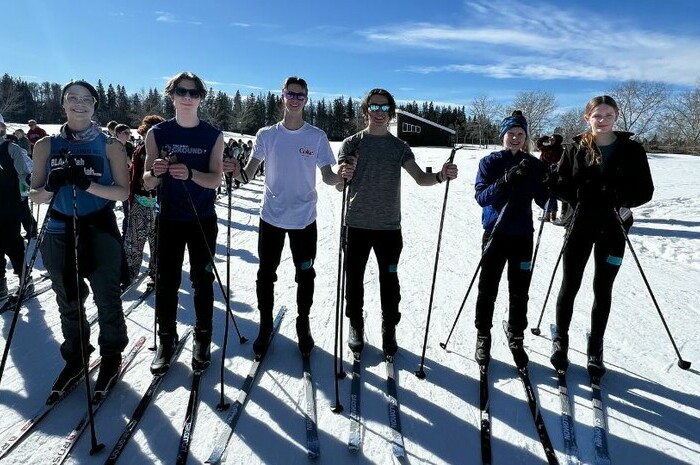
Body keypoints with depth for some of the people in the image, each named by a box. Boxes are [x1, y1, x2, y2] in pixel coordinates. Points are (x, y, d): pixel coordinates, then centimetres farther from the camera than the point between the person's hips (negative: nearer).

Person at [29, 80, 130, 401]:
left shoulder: (109, 145, -1)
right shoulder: (46, 146, 5)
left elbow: (123, 192, -7)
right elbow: (36, 196, 5)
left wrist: (86, 183, -21)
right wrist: (53, 185, -17)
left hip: (100, 230, -2)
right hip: (60, 233, 3)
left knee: (106, 298, 5)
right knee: (68, 301, 13)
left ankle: (111, 356, 25)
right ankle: (75, 357, 32)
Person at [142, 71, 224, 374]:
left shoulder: (213, 136, -1)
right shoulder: (157, 133, 0)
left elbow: (215, 180, -9)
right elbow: (147, 183, 0)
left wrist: (190, 173, -29)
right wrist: (155, 172, -23)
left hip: (203, 220, 0)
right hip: (169, 219, 1)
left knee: (202, 280, 8)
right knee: (166, 281, 5)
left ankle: (202, 338, 22)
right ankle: (166, 340, 21)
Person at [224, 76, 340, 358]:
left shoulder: (317, 137, -2)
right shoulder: (266, 135, -1)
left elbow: (327, 177, -5)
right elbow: (248, 175, -3)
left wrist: (340, 177, -27)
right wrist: (237, 172, -26)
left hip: (304, 219, 0)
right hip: (271, 217, 1)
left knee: (305, 275, 10)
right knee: (266, 275, 9)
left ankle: (303, 325, 29)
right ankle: (265, 326, 28)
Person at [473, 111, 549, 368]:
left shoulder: (535, 165, 4)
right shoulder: (489, 162, -1)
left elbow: (543, 199, 0)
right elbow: (481, 196, -13)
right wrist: (506, 180, -28)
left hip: (522, 235, 2)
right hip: (494, 233, -2)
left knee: (519, 291, 9)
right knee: (488, 289, 4)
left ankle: (516, 339, 26)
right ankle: (483, 337, 20)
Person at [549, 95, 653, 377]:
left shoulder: (632, 150, 0)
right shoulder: (576, 148, 1)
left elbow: (645, 190, 2)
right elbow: (560, 186, 1)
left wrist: (624, 201, -17)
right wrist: (580, 198, -16)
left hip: (613, 228, 0)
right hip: (580, 226, 0)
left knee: (602, 289, 8)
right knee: (569, 285, 6)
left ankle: (595, 349, 23)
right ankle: (560, 340, 23)